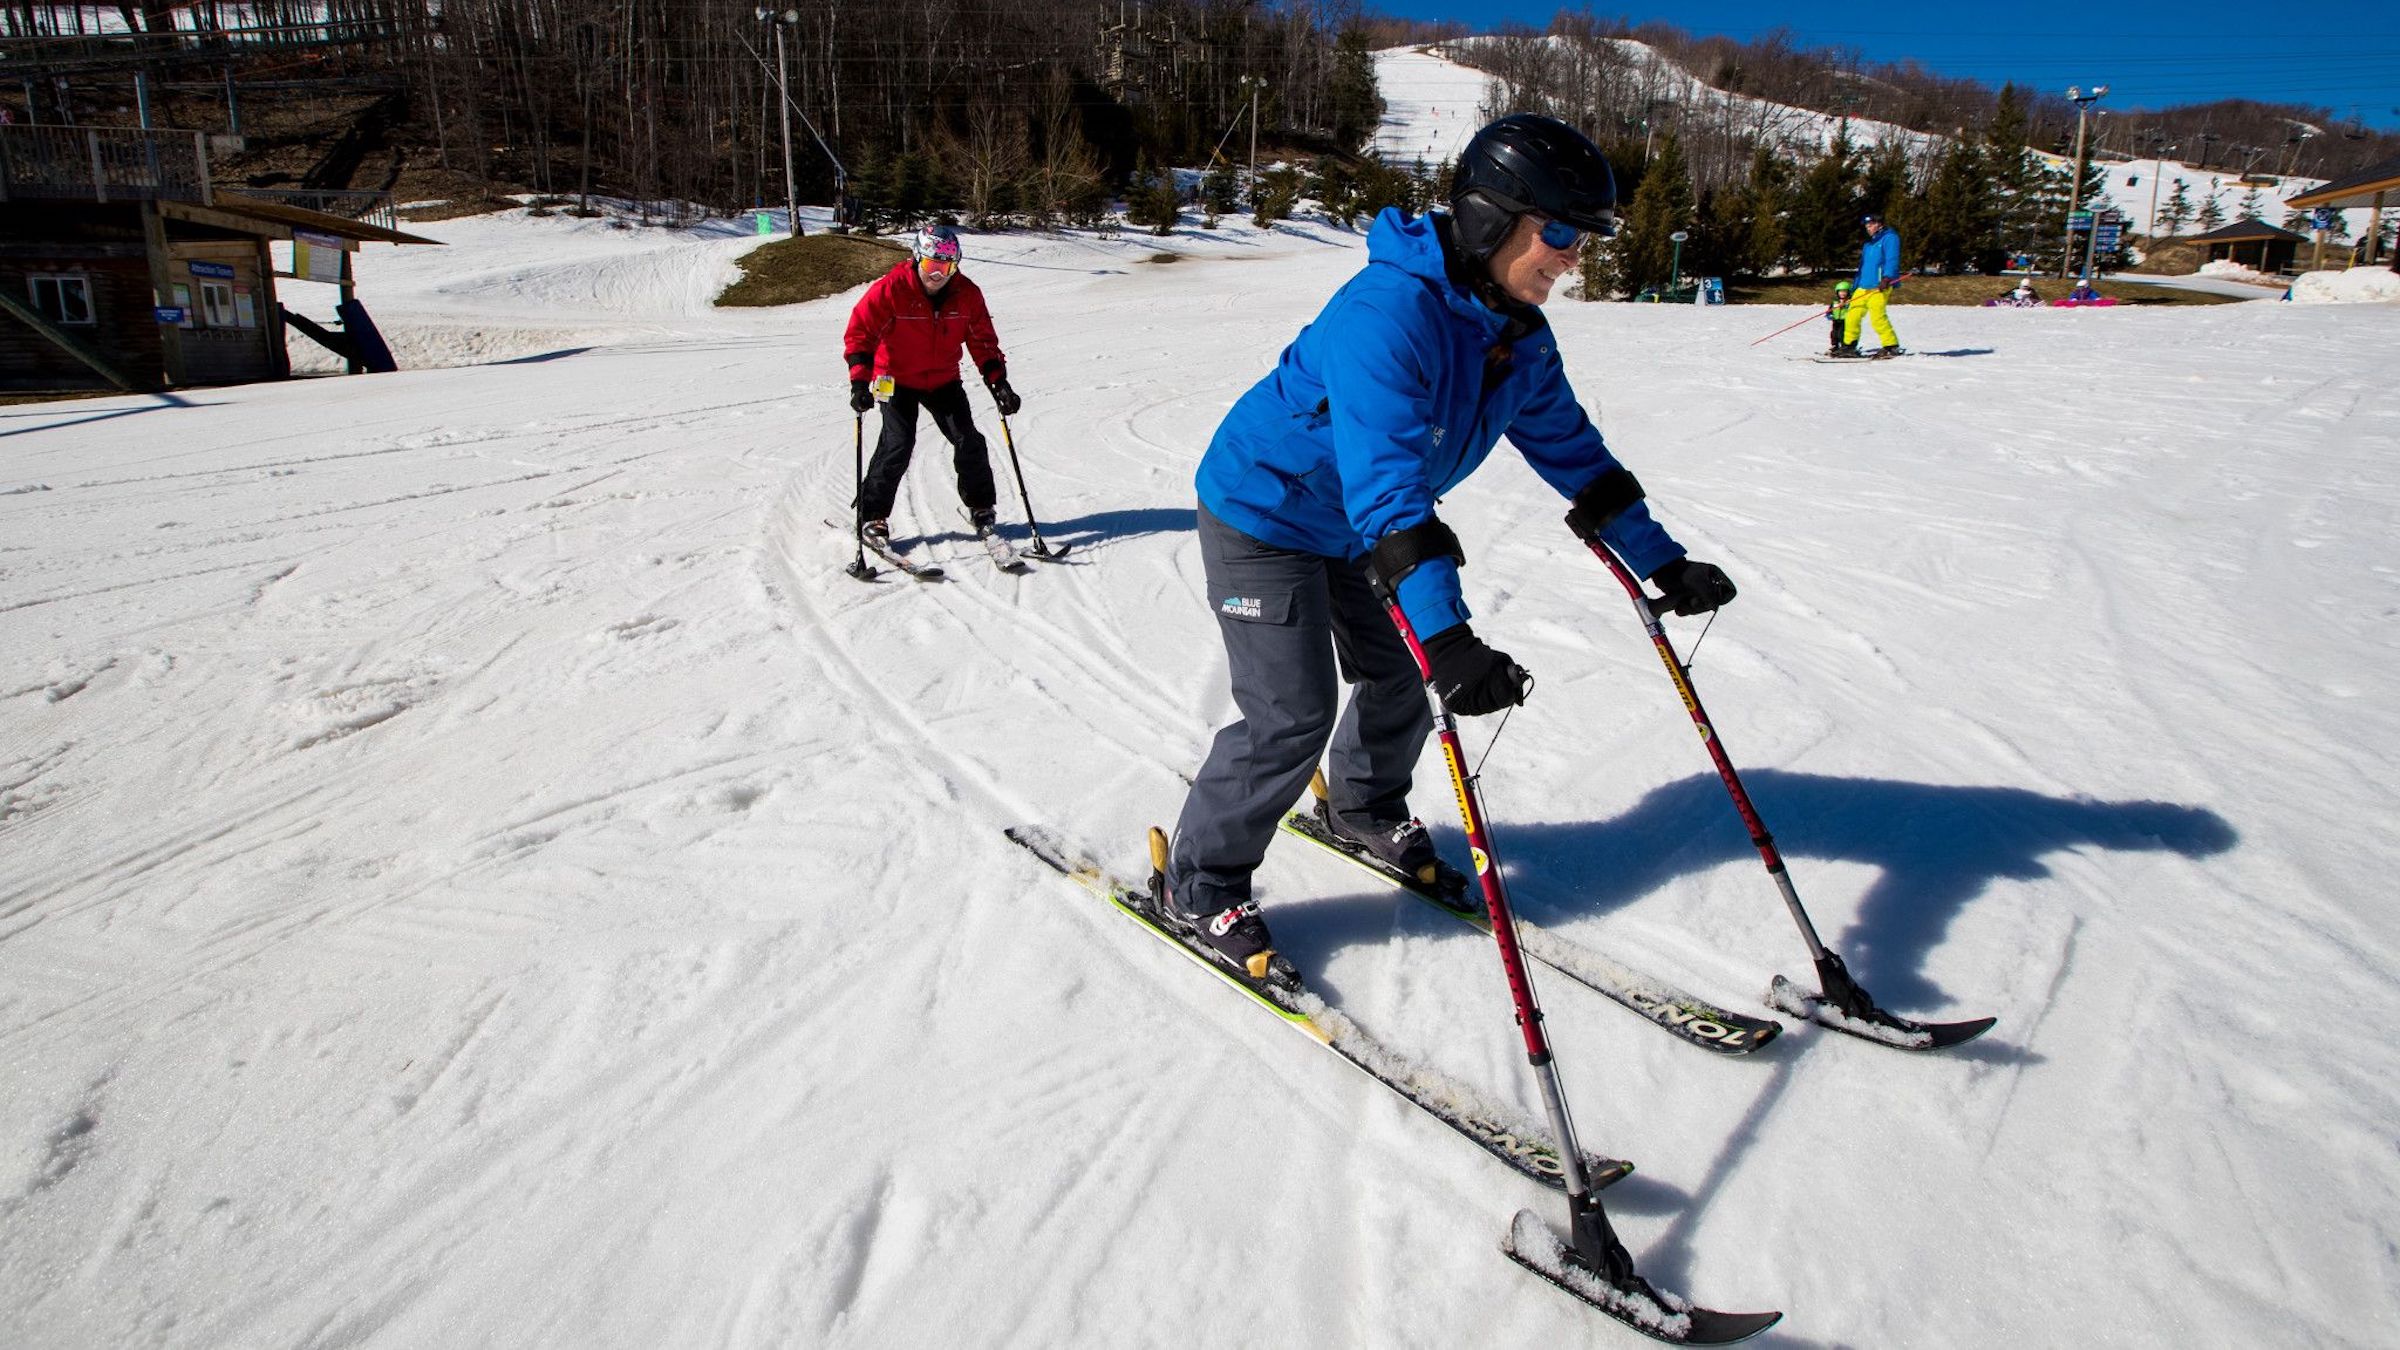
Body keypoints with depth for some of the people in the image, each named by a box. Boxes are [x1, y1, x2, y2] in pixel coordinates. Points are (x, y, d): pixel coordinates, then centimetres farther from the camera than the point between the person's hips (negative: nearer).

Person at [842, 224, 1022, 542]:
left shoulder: (967, 294, -10)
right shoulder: (891, 288, -21)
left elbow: (983, 342, -1)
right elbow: (860, 331, -19)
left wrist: (998, 383, -11)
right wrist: (859, 381, -30)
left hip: (943, 380, 4)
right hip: (897, 379, -3)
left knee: (968, 441, -2)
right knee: (898, 444, -17)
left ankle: (980, 506, 19)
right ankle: (872, 515, -3)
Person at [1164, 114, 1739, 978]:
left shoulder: (1519, 333, -6)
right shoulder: (1386, 313, -35)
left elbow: (1569, 447, 4)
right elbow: (1385, 485, -44)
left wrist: (1662, 562, 5)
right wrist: (1446, 634, -52)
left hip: (1354, 526, 8)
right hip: (1261, 514, -8)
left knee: (1400, 678, 15)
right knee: (1293, 714, -11)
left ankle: (1364, 808, 43)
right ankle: (1202, 882, 8)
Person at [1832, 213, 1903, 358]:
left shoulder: (1889, 237, 0)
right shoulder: (1870, 243, 26)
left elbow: (1892, 260, -12)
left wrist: (1886, 278, -25)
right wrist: (1855, 288, 25)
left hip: (1879, 286, -9)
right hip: (1864, 286, 9)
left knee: (1877, 315, -18)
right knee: (1853, 314, 4)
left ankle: (1892, 347, -14)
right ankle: (1849, 346, 12)